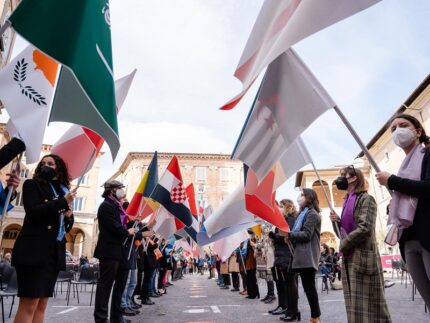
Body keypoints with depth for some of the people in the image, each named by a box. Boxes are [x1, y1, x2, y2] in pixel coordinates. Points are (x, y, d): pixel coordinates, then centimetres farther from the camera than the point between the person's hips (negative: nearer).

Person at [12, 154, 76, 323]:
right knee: (29, 304, -8)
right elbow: (33, 211, -14)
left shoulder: (64, 191, 17)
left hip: (55, 252, 6)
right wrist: (63, 202, -13)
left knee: (42, 304, 8)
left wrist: (69, 215, -2)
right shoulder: (32, 185, 4)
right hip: (34, 250, -6)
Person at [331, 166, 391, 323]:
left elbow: (365, 228, -20)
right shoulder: (348, 201, 17)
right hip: (349, 257, 8)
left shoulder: (366, 199, -7)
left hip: (362, 257, -8)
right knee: (354, 303, 12)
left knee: (367, 303, -2)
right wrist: (338, 221, 1)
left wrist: (343, 245, -12)